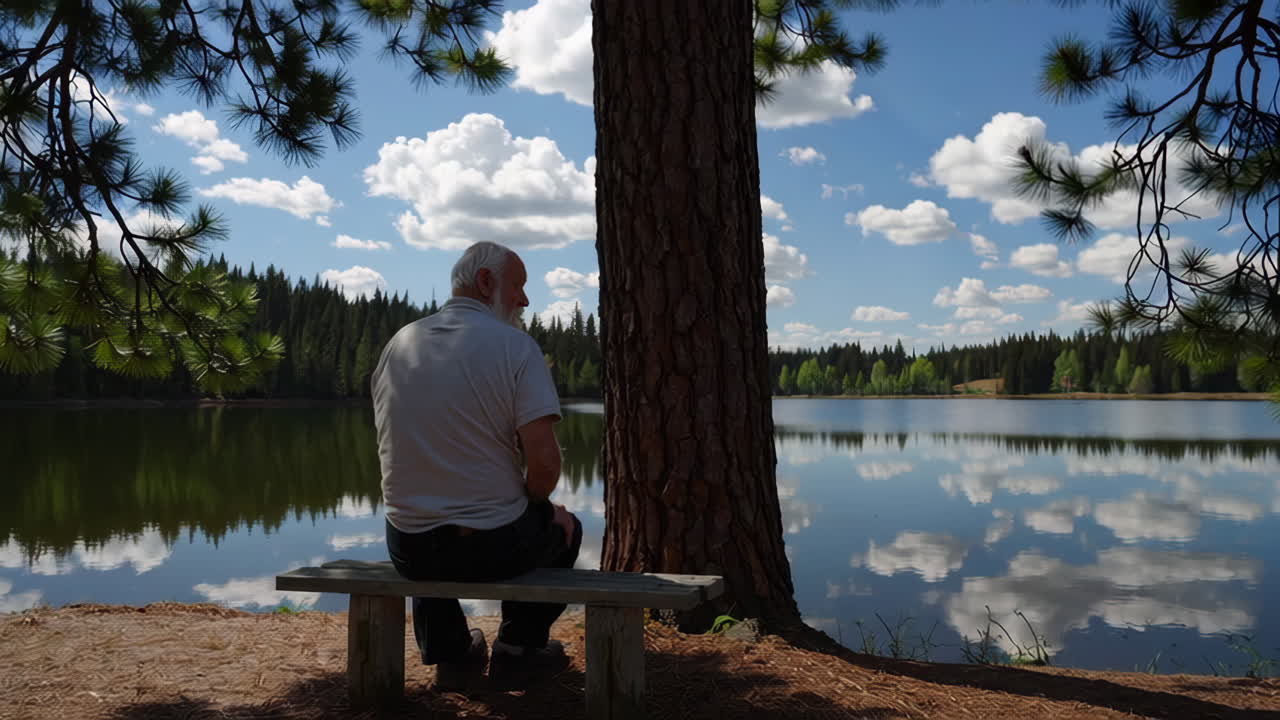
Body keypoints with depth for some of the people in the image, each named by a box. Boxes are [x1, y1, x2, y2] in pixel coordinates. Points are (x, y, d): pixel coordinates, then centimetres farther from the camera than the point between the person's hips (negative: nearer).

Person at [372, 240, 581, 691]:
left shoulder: (397, 345, 5)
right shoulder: (514, 345, -12)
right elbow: (544, 460, -19)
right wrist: (534, 500, 3)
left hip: (409, 551, 4)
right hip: (494, 546, -4)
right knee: (563, 527, 28)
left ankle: (452, 653, 36)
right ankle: (517, 647, 32)